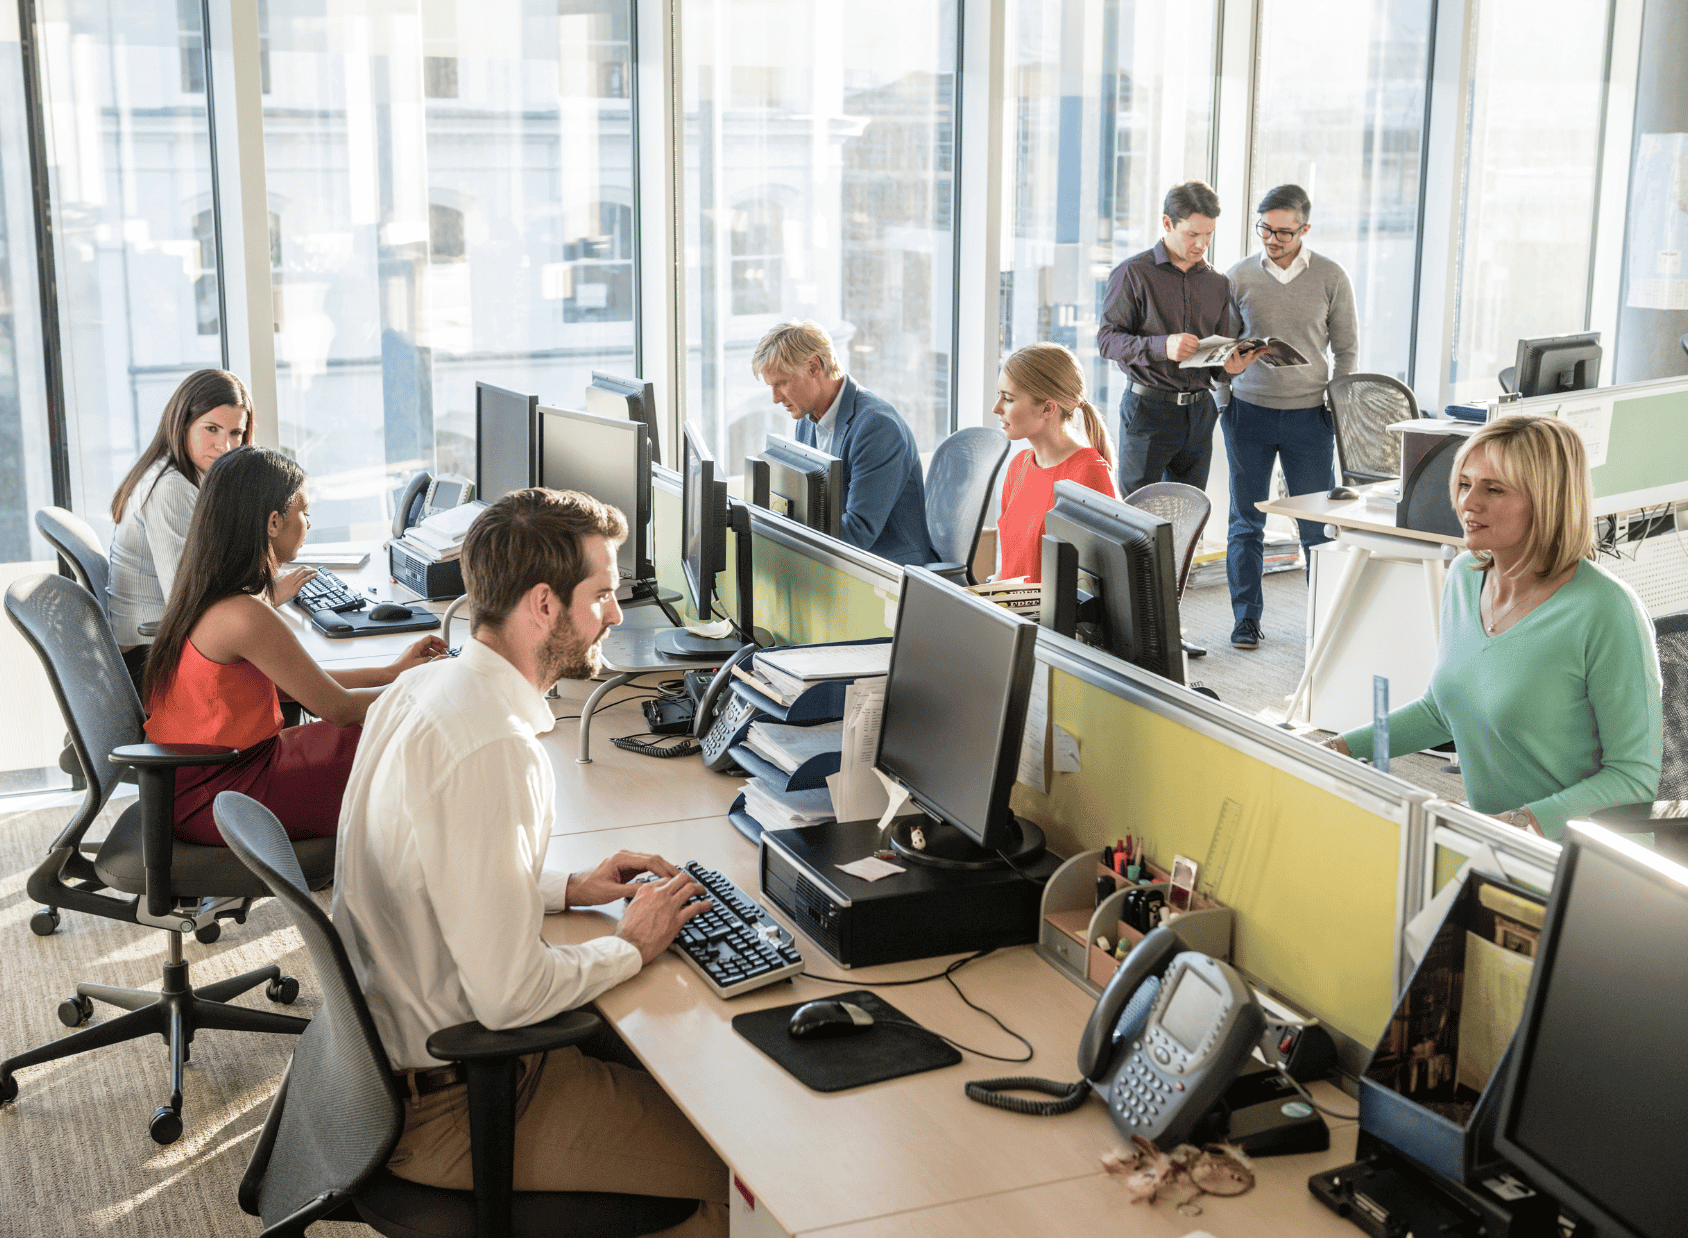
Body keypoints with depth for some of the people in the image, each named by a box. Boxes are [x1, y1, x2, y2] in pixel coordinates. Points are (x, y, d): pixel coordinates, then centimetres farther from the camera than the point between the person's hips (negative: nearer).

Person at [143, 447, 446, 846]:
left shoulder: (204, 595, 4)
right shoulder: (245, 615, -26)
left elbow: (296, 683, 13)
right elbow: (338, 708, -17)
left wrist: (392, 672, 14)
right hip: (216, 803, -9)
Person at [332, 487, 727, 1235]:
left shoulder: (419, 691, 3)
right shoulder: (493, 750, -28)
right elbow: (508, 995, -29)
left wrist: (568, 890, 9)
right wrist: (631, 947, -13)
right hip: (444, 1106, -10)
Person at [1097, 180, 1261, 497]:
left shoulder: (1218, 283, 14)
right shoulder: (1133, 273, -3)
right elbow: (1106, 339, -9)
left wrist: (1233, 363, -7)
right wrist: (1162, 346, -25)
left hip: (1200, 411, 5)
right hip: (1148, 409, -5)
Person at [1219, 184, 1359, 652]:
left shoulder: (1331, 278, -1)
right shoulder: (1239, 276, 2)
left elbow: (1346, 349, 7)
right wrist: (1224, 407, 3)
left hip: (1309, 415, -1)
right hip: (1249, 411, 1)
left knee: (1317, 524, 2)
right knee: (1246, 522, 6)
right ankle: (1247, 618, 16)